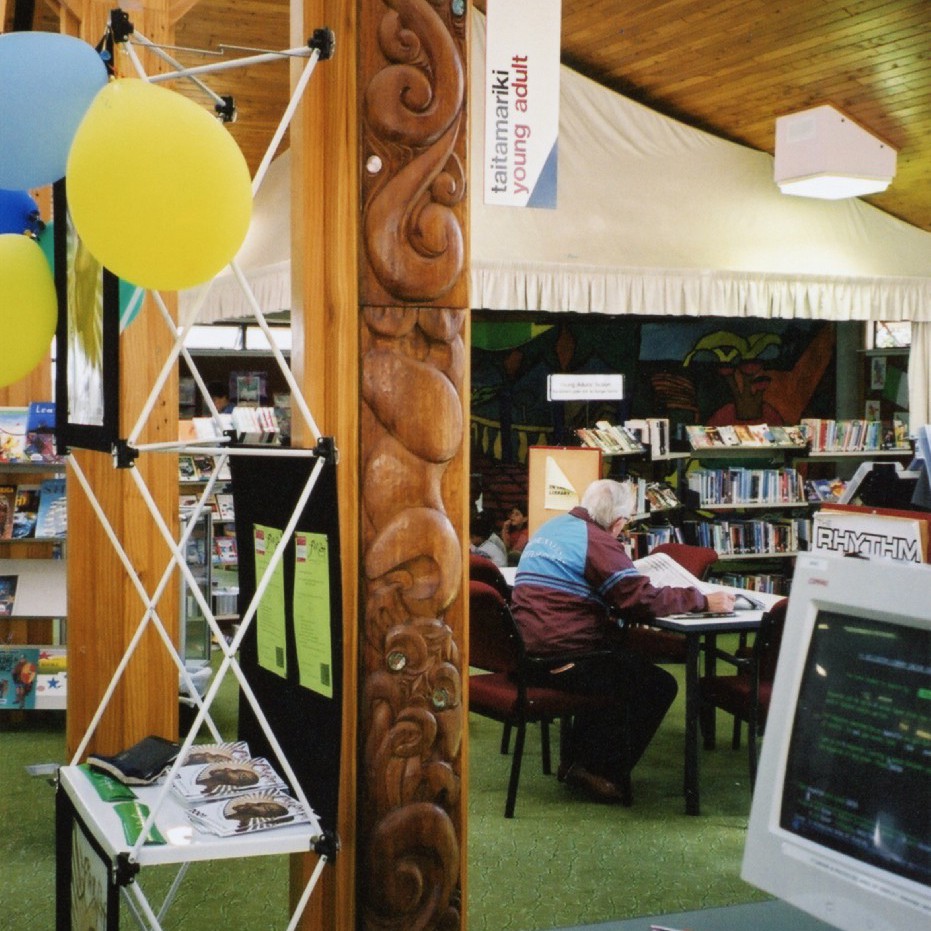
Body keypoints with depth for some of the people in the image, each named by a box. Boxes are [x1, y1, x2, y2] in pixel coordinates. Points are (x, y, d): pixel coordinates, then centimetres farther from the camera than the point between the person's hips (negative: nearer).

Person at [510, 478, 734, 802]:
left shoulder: (551, 527, 15)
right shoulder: (598, 542, -13)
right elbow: (646, 601, -17)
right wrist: (704, 601, -7)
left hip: (525, 653, 10)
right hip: (562, 660, -9)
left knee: (625, 662, 31)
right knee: (659, 686, 4)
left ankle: (576, 761, 29)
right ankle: (603, 773, 8)